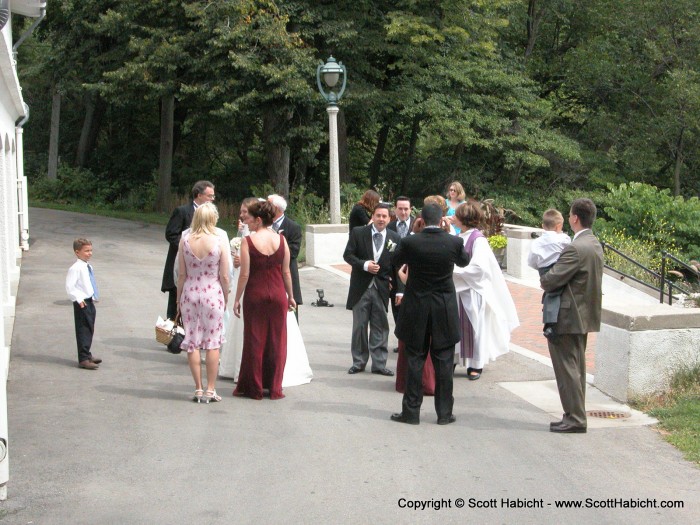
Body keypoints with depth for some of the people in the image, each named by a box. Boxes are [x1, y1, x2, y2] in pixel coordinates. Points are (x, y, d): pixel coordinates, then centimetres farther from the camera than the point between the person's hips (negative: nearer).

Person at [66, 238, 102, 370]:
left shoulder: (88, 267, 12)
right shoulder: (75, 268, -16)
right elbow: (69, 287, -20)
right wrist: (79, 299, -22)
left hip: (89, 302, 9)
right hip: (82, 304, -9)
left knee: (90, 330, 18)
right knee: (83, 331, -6)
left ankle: (87, 354, 31)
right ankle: (83, 359, -3)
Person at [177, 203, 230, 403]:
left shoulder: (185, 240, -4)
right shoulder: (220, 241, -9)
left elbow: (181, 274, 0)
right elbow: (224, 276, -6)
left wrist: (179, 299, 11)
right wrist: (226, 298, 10)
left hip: (190, 293, 2)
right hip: (213, 293, -2)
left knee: (192, 342, 9)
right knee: (212, 343, 7)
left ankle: (198, 389, 12)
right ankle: (210, 390, 9)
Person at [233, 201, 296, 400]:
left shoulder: (248, 241, -11)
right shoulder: (280, 239, -2)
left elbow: (245, 274, -10)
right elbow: (286, 272, 2)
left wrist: (237, 299, -2)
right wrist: (291, 296, 13)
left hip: (255, 294, -2)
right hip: (277, 294, 3)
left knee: (254, 340, 8)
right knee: (276, 341, 10)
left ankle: (253, 387, 15)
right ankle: (275, 388, 16)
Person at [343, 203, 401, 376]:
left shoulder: (395, 238, 1)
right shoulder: (358, 233, -3)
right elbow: (348, 255, -3)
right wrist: (364, 265, -18)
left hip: (381, 288, 1)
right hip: (360, 288, -1)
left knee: (380, 327, 5)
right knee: (359, 326, 8)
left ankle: (379, 364, 12)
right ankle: (358, 362, 20)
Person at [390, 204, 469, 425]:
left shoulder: (410, 242, -13)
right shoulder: (454, 242, -9)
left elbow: (395, 262, 7)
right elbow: (464, 261, 13)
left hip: (416, 308, -1)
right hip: (445, 310, 1)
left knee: (415, 360, 7)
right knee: (443, 361, 7)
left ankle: (411, 411, 11)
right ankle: (444, 413, 13)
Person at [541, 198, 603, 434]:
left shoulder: (576, 249, -23)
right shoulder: (595, 244, 9)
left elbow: (551, 280, -24)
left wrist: (543, 280, -1)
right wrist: (550, 279, 8)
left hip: (569, 317, -10)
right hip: (585, 315, 10)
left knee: (567, 368, -2)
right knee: (577, 367, 16)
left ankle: (575, 418, 2)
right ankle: (576, 416, 24)